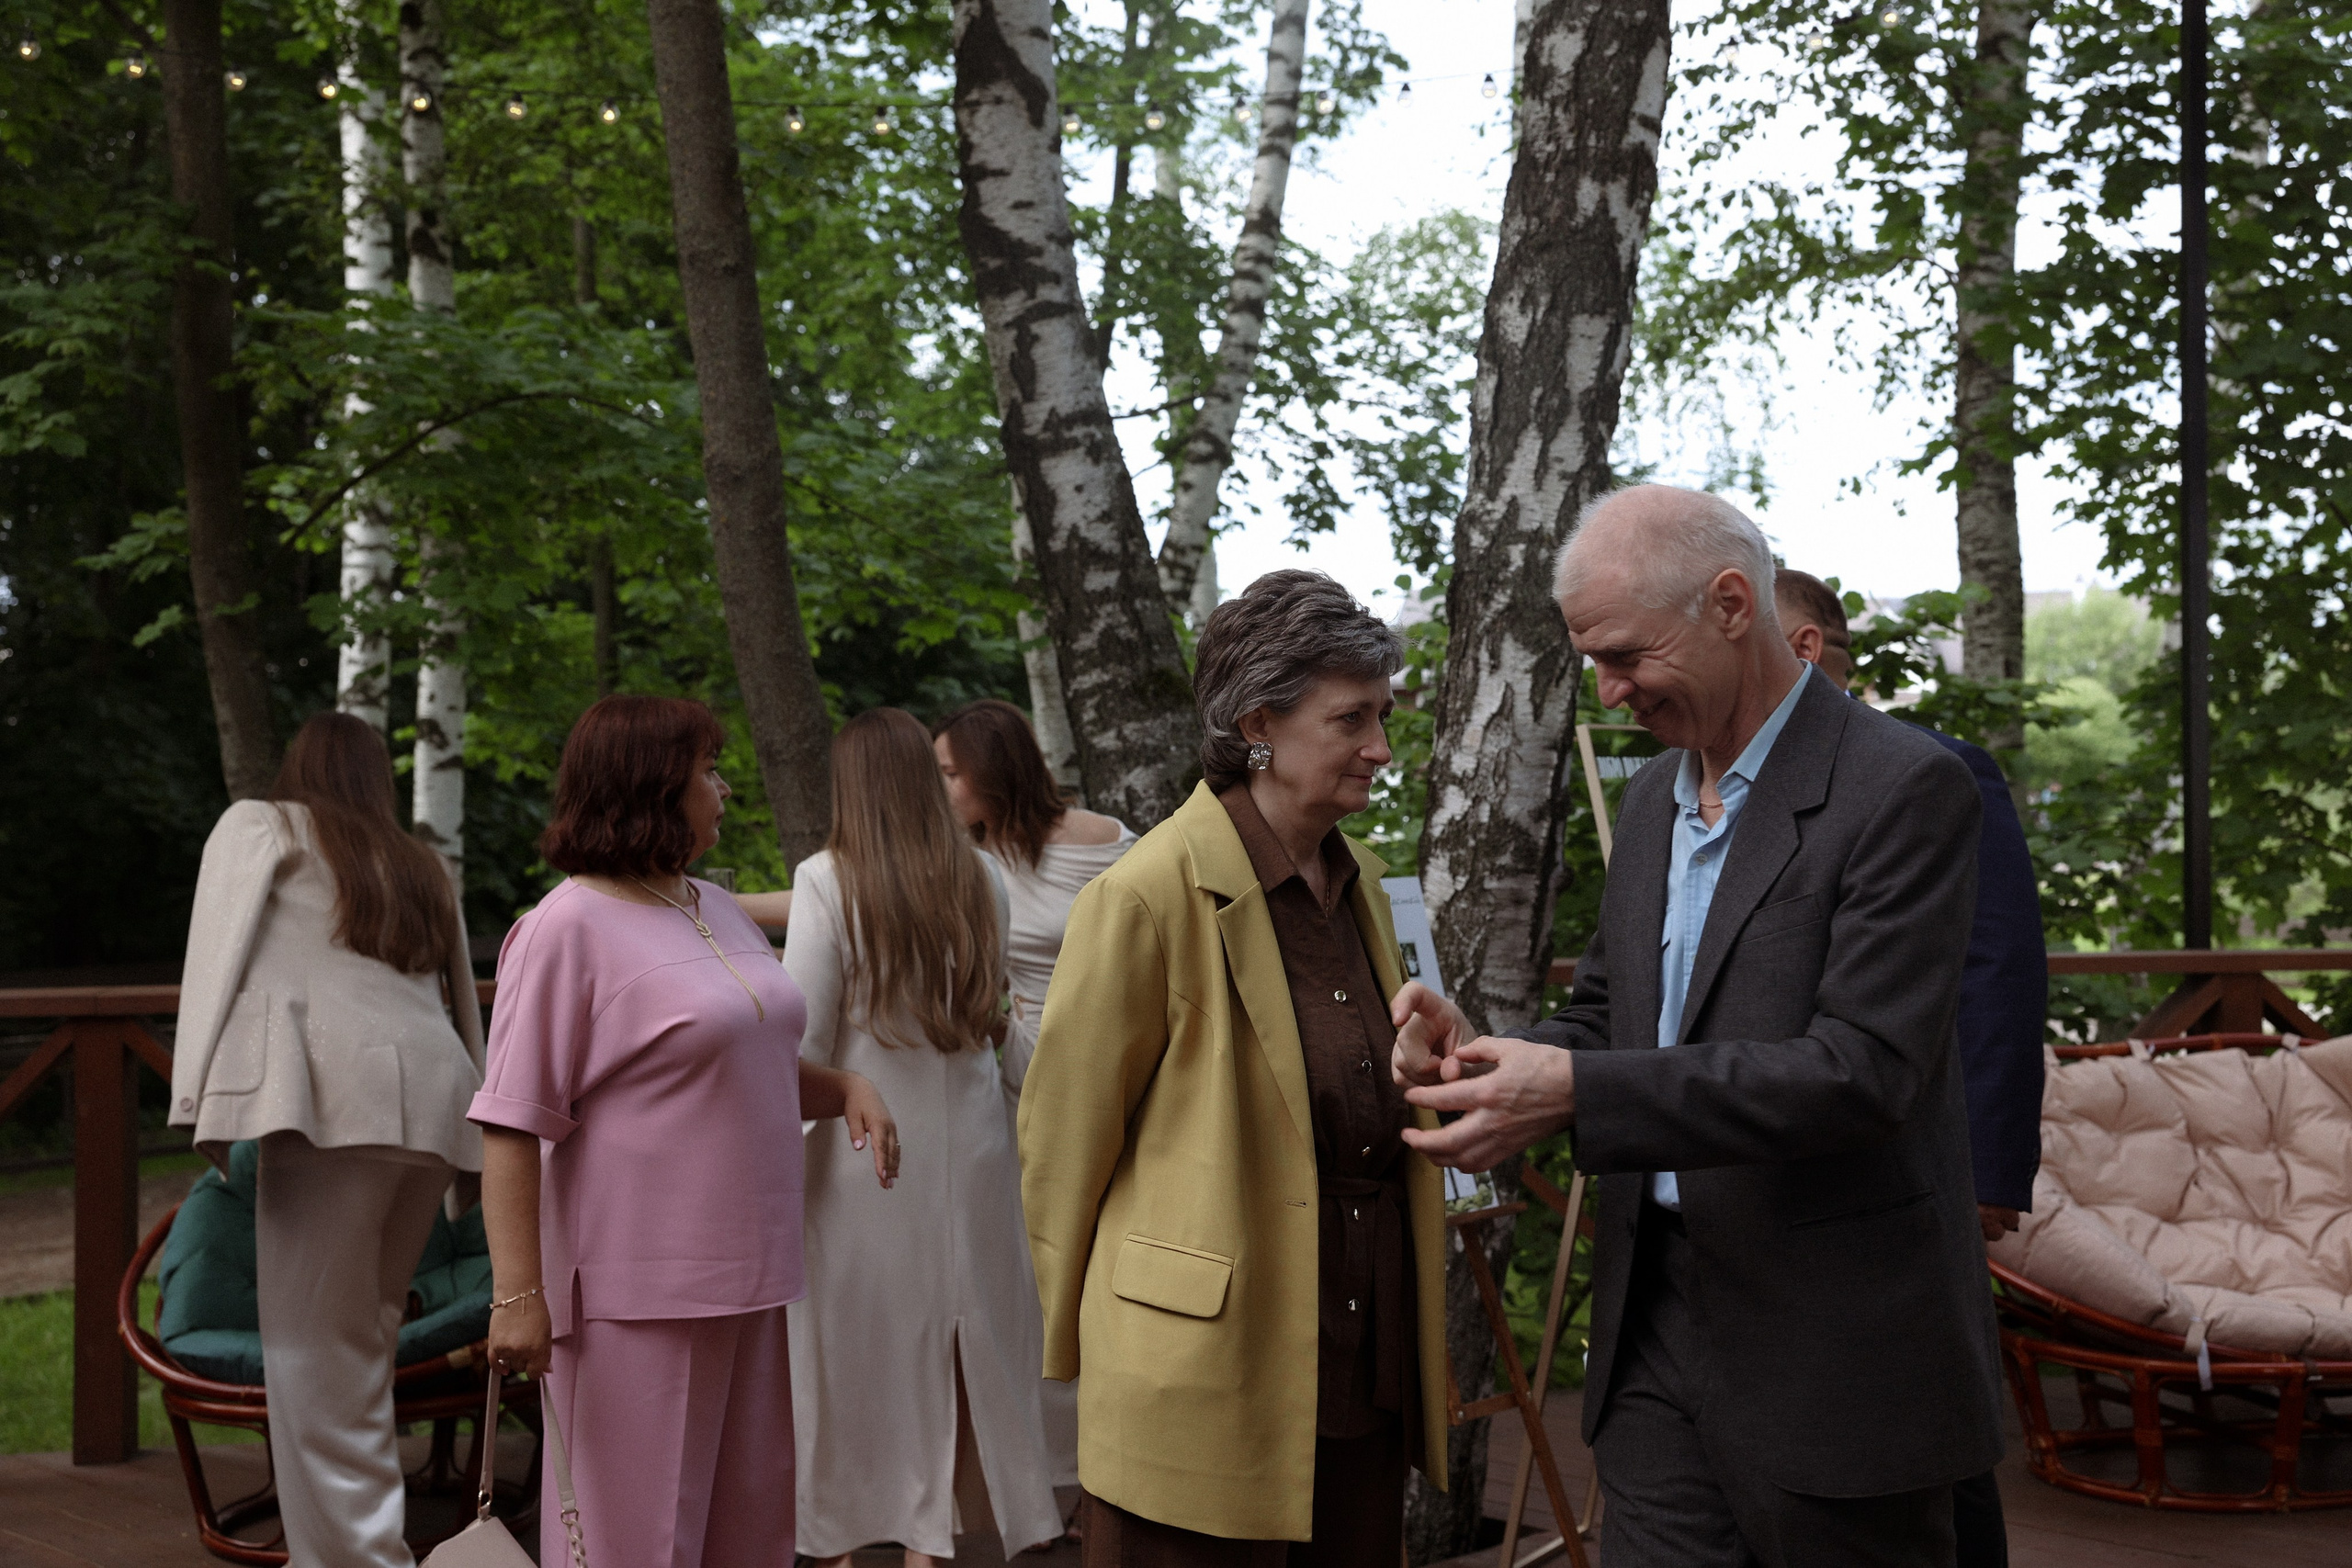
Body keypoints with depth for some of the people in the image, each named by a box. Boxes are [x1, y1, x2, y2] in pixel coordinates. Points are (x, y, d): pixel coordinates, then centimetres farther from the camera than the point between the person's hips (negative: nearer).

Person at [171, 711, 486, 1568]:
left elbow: (218, 943, 3)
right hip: (437, 1092, 6)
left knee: (315, 1346, -5)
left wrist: (198, 1094, -3)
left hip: (336, 1082, -6)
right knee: (363, 1333, 11)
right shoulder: (420, 864, 31)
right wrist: (474, 1151, 31)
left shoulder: (258, 824, 18)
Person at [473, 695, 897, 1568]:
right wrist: (518, 1294, -21)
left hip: (743, 1281, 8)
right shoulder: (567, 929, -11)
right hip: (634, 1293, -8)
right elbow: (511, 1126, -15)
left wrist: (844, 1088, 7)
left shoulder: (715, 911, 13)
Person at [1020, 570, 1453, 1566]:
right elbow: (1061, 1141, -7)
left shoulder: (1360, 883, 9)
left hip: (1366, 1374, 7)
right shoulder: (1150, 894, -15)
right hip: (1210, 1388, -7)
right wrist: (1079, 1354, 1)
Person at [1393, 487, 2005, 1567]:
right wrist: (1491, 1057, -6)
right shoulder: (1653, 799, 12)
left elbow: (1860, 1073, -21)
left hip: (1830, 1357, -6)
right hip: (1656, 1325, 7)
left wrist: (1575, 1092, -27)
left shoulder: (1904, 789, -13)